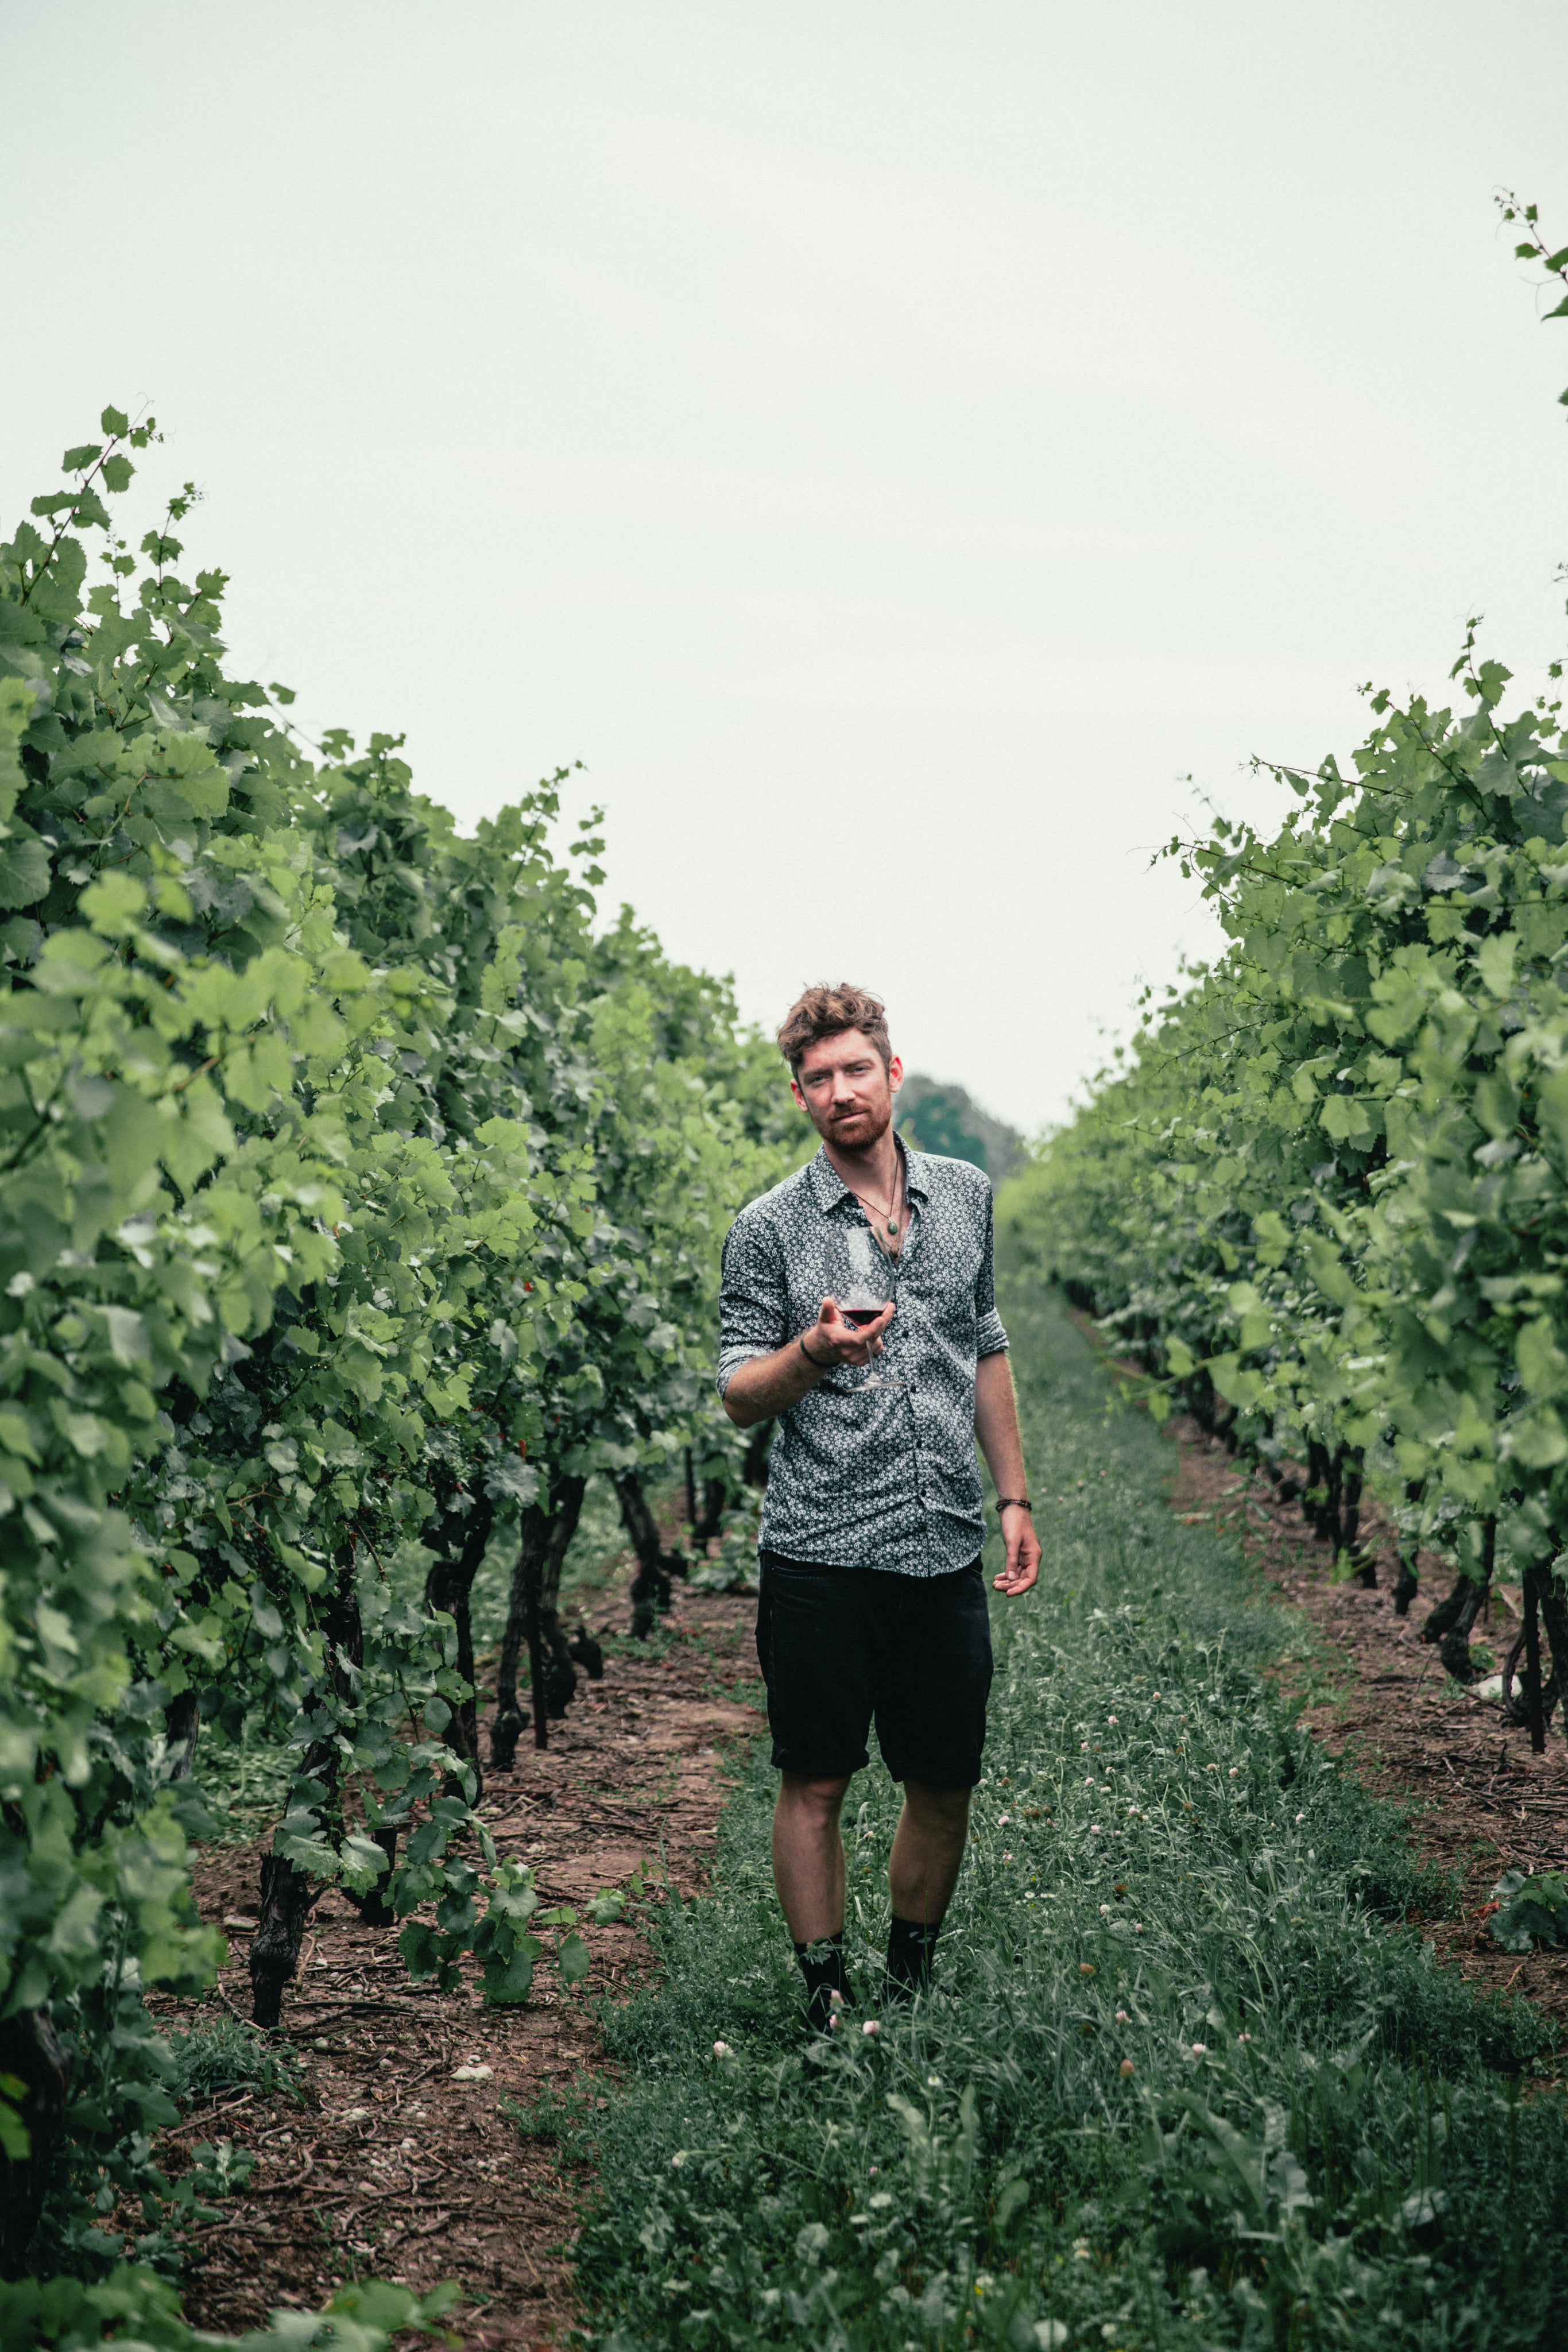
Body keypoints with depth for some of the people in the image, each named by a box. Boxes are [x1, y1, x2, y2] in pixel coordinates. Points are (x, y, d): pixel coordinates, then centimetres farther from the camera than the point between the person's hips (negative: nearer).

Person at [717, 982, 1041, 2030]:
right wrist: (815, 1350, -21)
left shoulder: (967, 1195, 9)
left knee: (946, 1785, 10)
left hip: (945, 1548, 3)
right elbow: (739, 1394, -1)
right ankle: (827, 1997, 16)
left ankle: (914, 1977, 29)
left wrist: (1014, 1497, 15)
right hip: (820, 1555, -3)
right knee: (817, 1784, 3)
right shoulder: (770, 1227, -3)